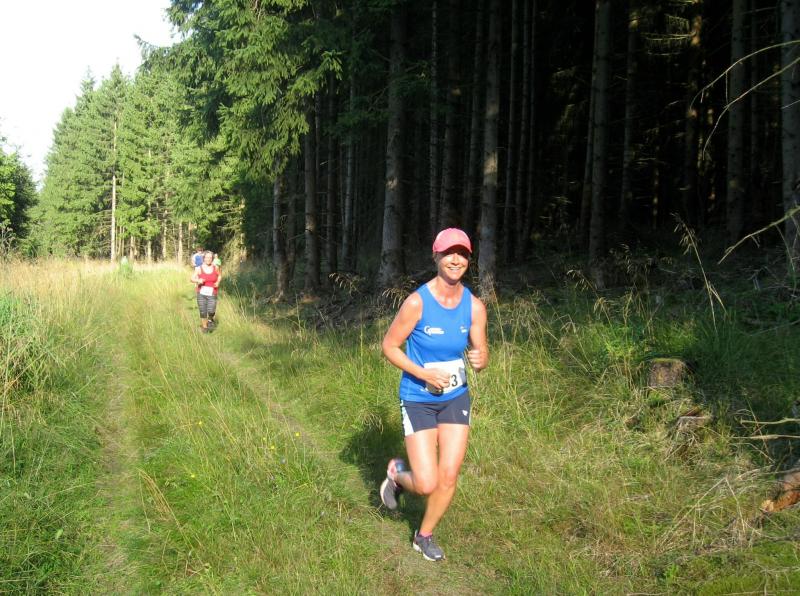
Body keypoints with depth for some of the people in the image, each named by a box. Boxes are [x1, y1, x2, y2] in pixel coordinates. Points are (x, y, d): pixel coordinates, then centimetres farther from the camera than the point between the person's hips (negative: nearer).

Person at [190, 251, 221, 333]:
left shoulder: (215, 268, 0)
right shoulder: (199, 269, -3)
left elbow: (220, 276, 18)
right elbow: (192, 279, 2)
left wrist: (218, 282, -2)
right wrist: (198, 281, -20)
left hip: (212, 294, 0)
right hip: (201, 293, 0)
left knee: (211, 311, -16)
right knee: (203, 312, 1)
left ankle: (210, 319, 18)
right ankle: (204, 327, 23)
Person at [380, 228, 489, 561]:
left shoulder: (474, 306, -7)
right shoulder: (417, 302, -19)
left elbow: (481, 354, 1)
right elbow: (389, 346, -10)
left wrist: (480, 359, -23)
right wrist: (424, 374, -21)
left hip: (456, 399, 4)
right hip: (418, 400, -4)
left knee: (449, 478, 5)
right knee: (426, 485, -8)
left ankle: (424, 536, 30)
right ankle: (397, 473, 28)